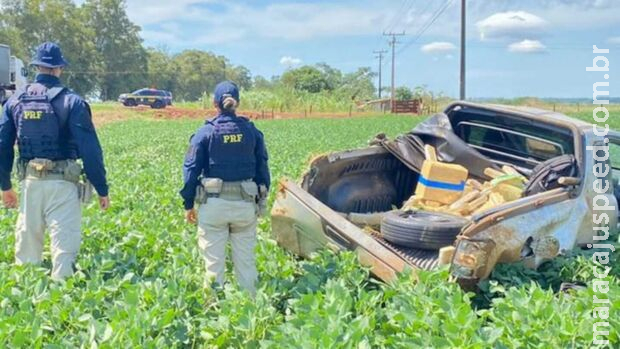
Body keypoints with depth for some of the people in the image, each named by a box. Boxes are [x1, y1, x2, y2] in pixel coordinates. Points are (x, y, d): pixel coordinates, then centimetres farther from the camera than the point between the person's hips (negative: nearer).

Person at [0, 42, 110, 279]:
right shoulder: (72, 102, -7)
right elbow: (90, 150, -10)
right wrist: (102, 189, -5)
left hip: (30, 181, 5)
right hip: (62, 183, -5)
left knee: (27, 241, 16)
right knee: (64, 243, -2)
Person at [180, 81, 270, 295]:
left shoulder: (206, 132, -3)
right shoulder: (252, 131, 4)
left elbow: (191, 169, -2)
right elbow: (262, 168, 8)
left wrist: (188, 204, 5)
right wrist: (261, 200, 17)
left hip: (215, 203, -2)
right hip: (246, 203, 2)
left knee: (214, 261, 7)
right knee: (246, 260, 12)